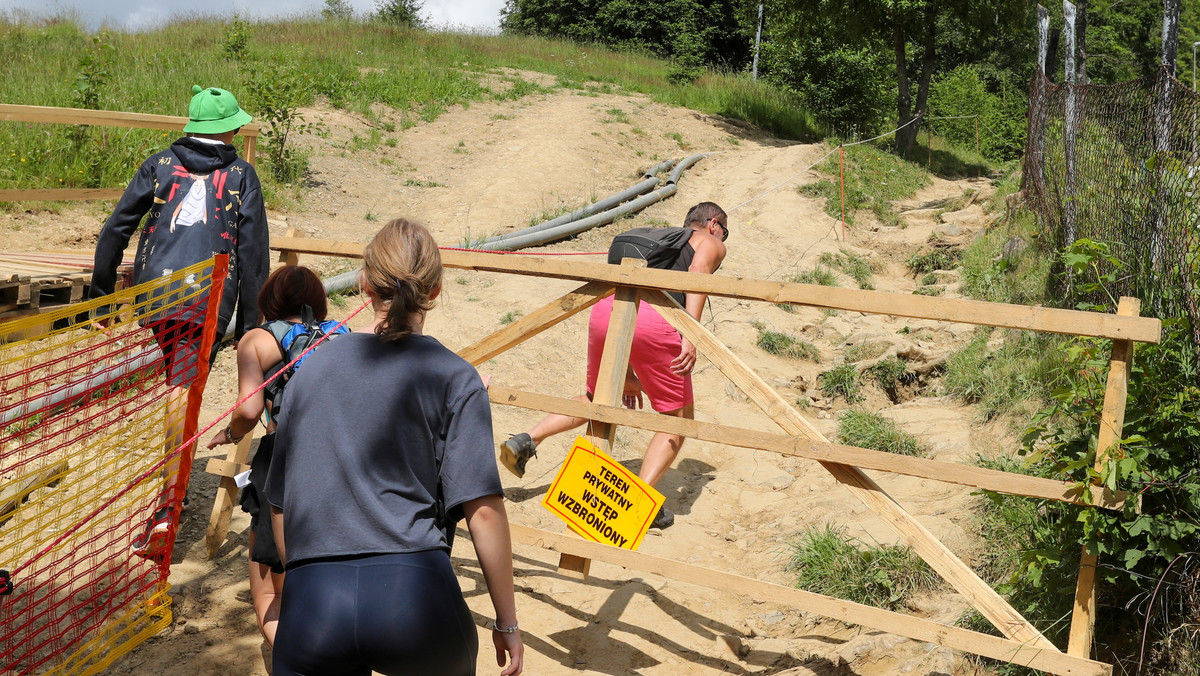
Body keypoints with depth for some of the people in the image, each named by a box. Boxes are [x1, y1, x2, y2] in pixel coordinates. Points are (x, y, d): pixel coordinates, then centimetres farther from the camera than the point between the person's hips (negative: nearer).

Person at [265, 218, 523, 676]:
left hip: (312, 603, 2)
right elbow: (482, 510, -7)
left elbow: (279, 504, 16)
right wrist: (507, 622, 2)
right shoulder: (454, 378, 0)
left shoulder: (310, 371, 12)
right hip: (413, 593, -1)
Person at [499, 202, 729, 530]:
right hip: (654, 321, -6)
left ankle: (526, 440, 15)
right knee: (677, 419, 10)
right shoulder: (712, 244, 22)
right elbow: (698, 272, -4)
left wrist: (627, 374, 41)